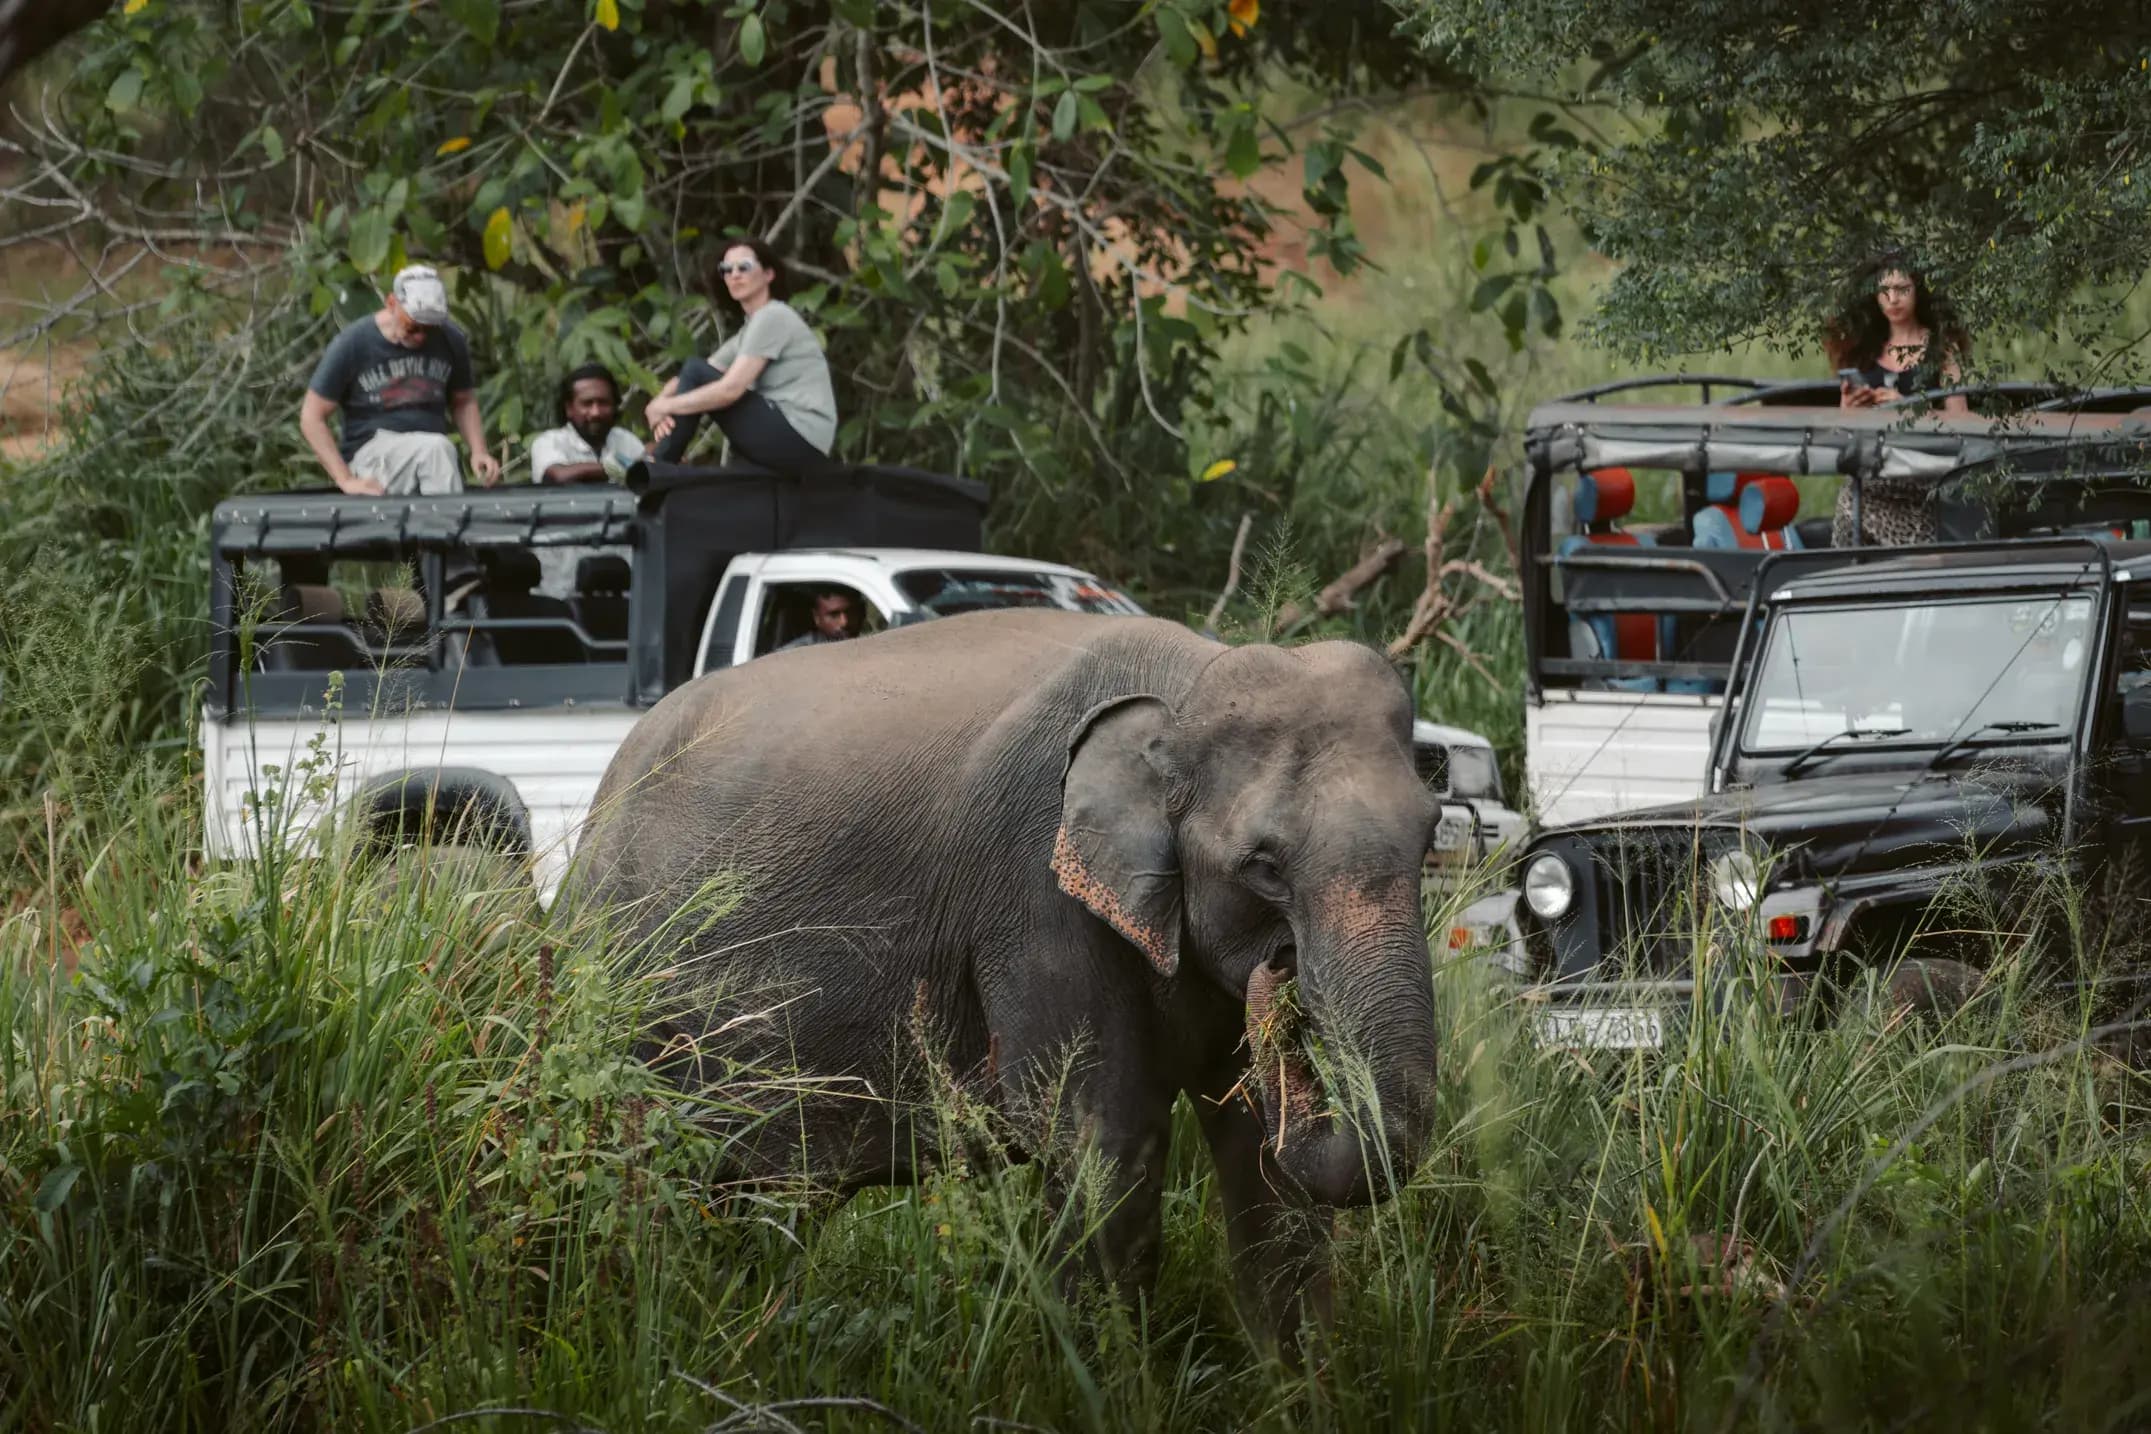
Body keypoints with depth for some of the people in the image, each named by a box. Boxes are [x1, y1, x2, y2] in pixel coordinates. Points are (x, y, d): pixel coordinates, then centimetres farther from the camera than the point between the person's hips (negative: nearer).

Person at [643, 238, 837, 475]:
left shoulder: (774, 317, -8)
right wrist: (662, 404, -9)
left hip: (802, 443, -9)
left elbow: (730, 389, -18)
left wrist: (666, 406, -11)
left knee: (695, 371, -11)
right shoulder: (749, 330, 21)